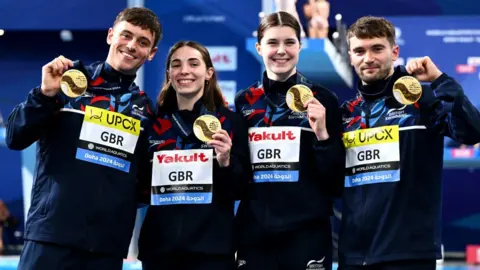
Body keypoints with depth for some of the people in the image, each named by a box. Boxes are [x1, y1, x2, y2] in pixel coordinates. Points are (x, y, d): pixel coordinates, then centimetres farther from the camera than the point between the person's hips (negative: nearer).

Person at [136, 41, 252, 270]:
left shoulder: (230, 122, 2)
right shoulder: (154, 123, 9)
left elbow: (241, 189, 0)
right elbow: (138, 187, 16)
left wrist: (226, 162, -16)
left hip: (211, 246, -2)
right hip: (158, 246, 2)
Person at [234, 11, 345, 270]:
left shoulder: (323, 100, 1)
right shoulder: (244, 102, 8)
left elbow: (337, 180, -2)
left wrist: (322, 134, -15)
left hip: (307, 233, -2)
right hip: (253, 233, 2)